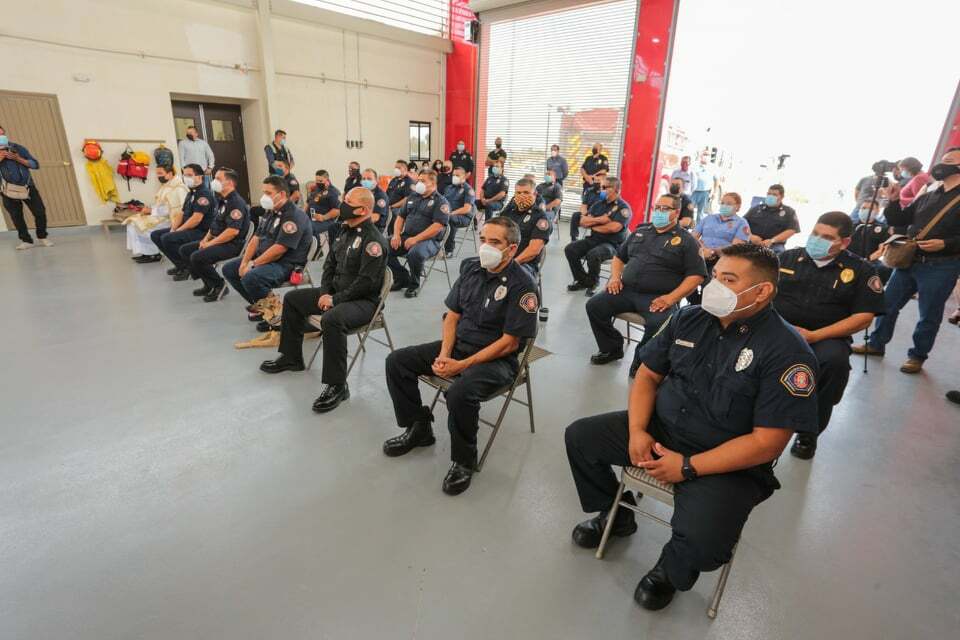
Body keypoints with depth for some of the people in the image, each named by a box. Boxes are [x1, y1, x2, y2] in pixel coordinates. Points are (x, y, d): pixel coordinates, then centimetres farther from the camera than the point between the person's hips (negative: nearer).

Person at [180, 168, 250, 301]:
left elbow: (233, 231, -26)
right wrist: (206, 239, 8)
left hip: (233, 244, -11)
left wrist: (211, 243, -19)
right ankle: (209, 284, 13)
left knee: (197, 257, -25)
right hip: (217, 241, 11)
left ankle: (219, 285, -5)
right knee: (185, 250, 11)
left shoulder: (236, 203, -18)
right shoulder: (222, 201, 15)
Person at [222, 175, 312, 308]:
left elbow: (278, 249, -24)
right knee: (229, 269, 11)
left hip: (286, 264, -10)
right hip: (264, 258, 10)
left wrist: (253, 264, -17)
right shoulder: (271, 212, 13)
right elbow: (256, 238, 12)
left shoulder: (293, 216, -19)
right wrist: (244, 262, 0)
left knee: (250, 278, -32)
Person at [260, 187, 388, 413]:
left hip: (363, 301, -10)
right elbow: (330, 264, 17)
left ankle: (337, 386, -26)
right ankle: (291, 357, 29)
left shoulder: (373, 239, -19)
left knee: (331, 319, -39)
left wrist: (335, 300, -21)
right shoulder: (347, 231, 10)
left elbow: (366, 283, -25)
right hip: (336, 292, 10)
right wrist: (325, 292, 2)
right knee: (291, 299, 15)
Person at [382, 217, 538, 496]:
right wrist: (444, 354, -8)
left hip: (497, 358, -7)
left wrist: (462, 365, -21)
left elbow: (509, 343, -18)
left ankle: (464, 460, -7)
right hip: (458, 345, 7)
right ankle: (419, 428, 17)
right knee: (397, 361, 0)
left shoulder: (522, 285, -17)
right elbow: (452, 315, 8)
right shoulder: (470, 266, 4)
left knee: (460, 391, -36)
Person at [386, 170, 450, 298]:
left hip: (428, 240, -7)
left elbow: (438, 226, -17)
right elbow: (401, 216, 22)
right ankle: (402, 278, 6)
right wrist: (396, 234, 2)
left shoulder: (440, 201, -5)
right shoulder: (413, 197, 17)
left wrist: (416, 239, -22)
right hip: (406, 236, 7)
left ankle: (414, 284, -7)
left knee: (415, 253, -37)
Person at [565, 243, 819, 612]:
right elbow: (648, 375, 6)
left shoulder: (787, 352, -16)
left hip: (729, 464, -5)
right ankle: (616, 514, 26)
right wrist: (637, 430, -10)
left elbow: (767, 443, -19)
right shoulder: (689, 319, 0)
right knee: (580, 436, 0)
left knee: (701, 544, -29)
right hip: (660, 430, 6)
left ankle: (671, 569, 11)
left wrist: (687, 467, -21)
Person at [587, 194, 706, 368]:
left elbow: (696, 275, -3)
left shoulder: (686, 241, 5)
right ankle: (611, 348, 8)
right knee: (594, 306, -13)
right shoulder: (640, 231, 20)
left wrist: (671, 298, -15)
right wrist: (615, 277, 6)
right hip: (626, 290, 5)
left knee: (659, 324, -35)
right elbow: (619, 256, 28)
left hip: (657, 298, -5)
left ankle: (642, 359, -6)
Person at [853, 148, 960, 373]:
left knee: (929, 315, 4)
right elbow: (897, 220, 15)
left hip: (940, 267, -6)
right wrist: (894, 201, 0)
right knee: (888, 304, 11)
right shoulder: (927, 197, 12)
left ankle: (917, 356, 18)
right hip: (908, 262, 6)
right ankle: (876, 344, 25)